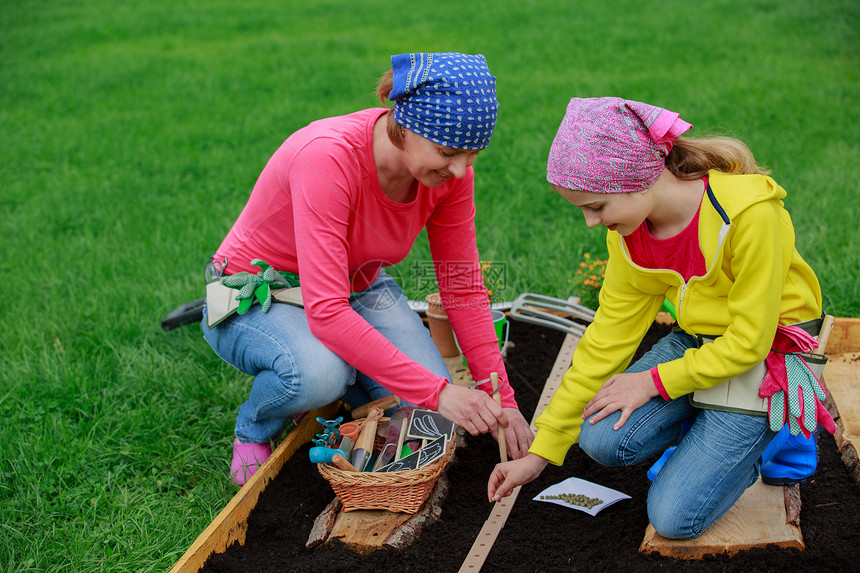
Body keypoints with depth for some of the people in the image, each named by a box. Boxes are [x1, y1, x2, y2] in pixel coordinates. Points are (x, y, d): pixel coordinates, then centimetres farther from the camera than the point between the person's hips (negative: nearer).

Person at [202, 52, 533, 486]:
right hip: (257, 295, -5)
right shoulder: (327, 158, -36)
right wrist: (435, 392, -40)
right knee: (319, 373, -38)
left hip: (356, 286, 5)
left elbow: (463, 286, -8)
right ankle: (254, 428, -2)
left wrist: (501, 400, -13)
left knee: (429, 417, -17)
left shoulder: (448, 167, -17)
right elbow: (326, 313, -40)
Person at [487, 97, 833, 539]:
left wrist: (655, 382, -15)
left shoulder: (749, 213, -29)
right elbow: (608, 336, -4)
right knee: (603, 440, -18)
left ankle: (758, 437, 13)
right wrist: (541, 451, -3)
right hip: (695, 340, 6)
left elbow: (749, 341, -21)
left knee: (675, 517, -13)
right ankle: (707, 426, 9)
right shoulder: (628, 232, -9)